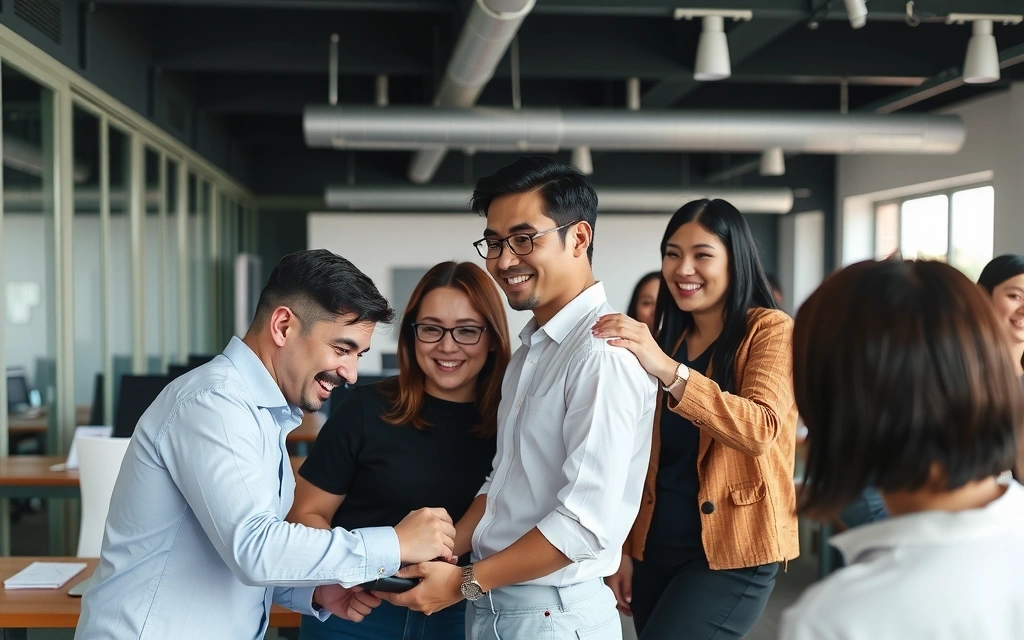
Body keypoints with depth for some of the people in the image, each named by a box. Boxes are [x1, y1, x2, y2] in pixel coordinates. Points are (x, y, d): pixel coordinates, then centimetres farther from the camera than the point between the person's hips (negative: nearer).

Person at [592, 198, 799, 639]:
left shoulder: (771, 330, -8)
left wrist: (668, 369, -34)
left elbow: (760, 430, -25)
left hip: (730, 553, -6)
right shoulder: (667, 340, 11)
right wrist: (624, 547, 10)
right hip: (655, 546, 6)